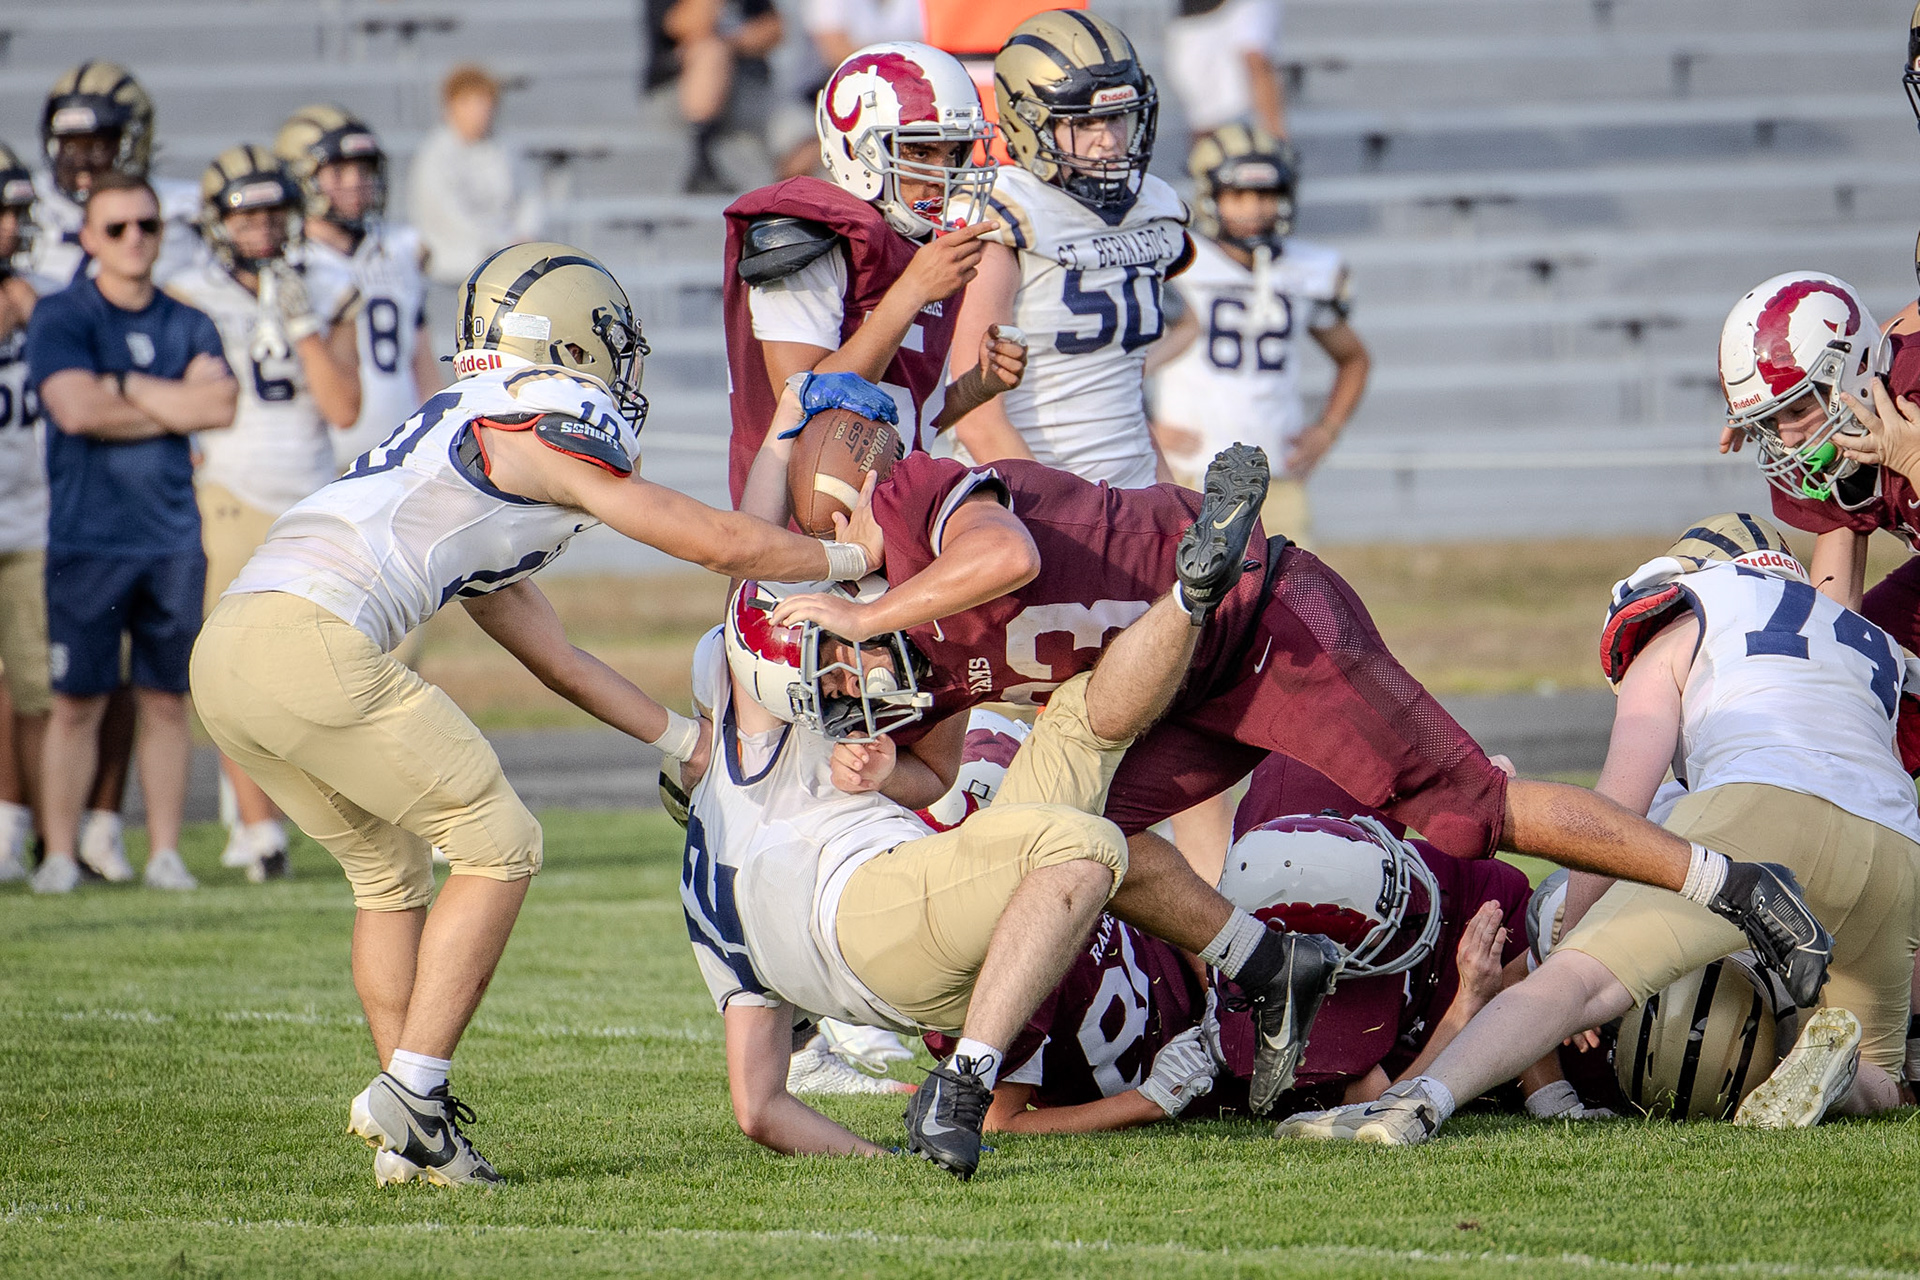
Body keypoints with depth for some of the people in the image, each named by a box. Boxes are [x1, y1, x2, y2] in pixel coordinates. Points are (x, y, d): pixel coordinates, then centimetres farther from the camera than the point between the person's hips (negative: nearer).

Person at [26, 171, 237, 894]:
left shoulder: (188, 324, 10)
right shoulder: (61, 318, -2)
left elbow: (219, 402, -7)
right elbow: (76, 408, -17)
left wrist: (123, 386, -11)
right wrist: (173, 409, -8)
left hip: (173, 536, 4)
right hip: (86, 536, -4)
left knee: (167, 699, 6)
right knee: (78, 701, -2)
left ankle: (164, 854, 11)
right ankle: (60, 855, 3)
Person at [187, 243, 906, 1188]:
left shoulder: (470, 447, 30)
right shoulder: (542, 433, 3)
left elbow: (553, 656, 36)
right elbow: (722, 545, 8)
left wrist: (689, 742, 41)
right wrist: (849, 556, 25)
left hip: (224, 650, 9)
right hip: (310, 641, -9)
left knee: (390, 871, 22)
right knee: (498, 846, 5)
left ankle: (409, 1140, 18)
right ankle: (412, 1093, -1)